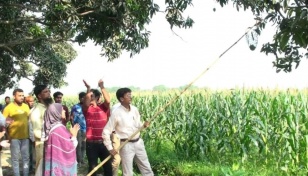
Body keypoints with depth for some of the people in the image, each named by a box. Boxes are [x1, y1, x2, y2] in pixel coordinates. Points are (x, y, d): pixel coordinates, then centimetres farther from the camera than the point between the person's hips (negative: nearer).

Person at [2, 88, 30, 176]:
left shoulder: (26, 106, 7)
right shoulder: (8, 107, -6)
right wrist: (7, 136, -11)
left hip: (25, 136, 4)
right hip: (14, 137, -4)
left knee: (26, 157, 11)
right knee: (15, 158, 4)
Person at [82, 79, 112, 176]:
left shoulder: (104, 108, 2)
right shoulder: (87, 109, 0)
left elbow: (108, 101, -17)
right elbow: (86, 104, -22)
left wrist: (102, 87, -19)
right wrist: (88, 89, -29)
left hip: (104, 142, 1)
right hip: (91, 143, -1)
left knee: (108, 166, 10)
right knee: (92, 167, 8)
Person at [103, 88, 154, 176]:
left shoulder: (134, 109, 3)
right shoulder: (116, 113, -14)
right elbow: (106, 132, -10)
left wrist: (144, 125, -6)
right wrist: (110, 148, -11)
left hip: (138, 142, 5)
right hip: (126, 145, -5)